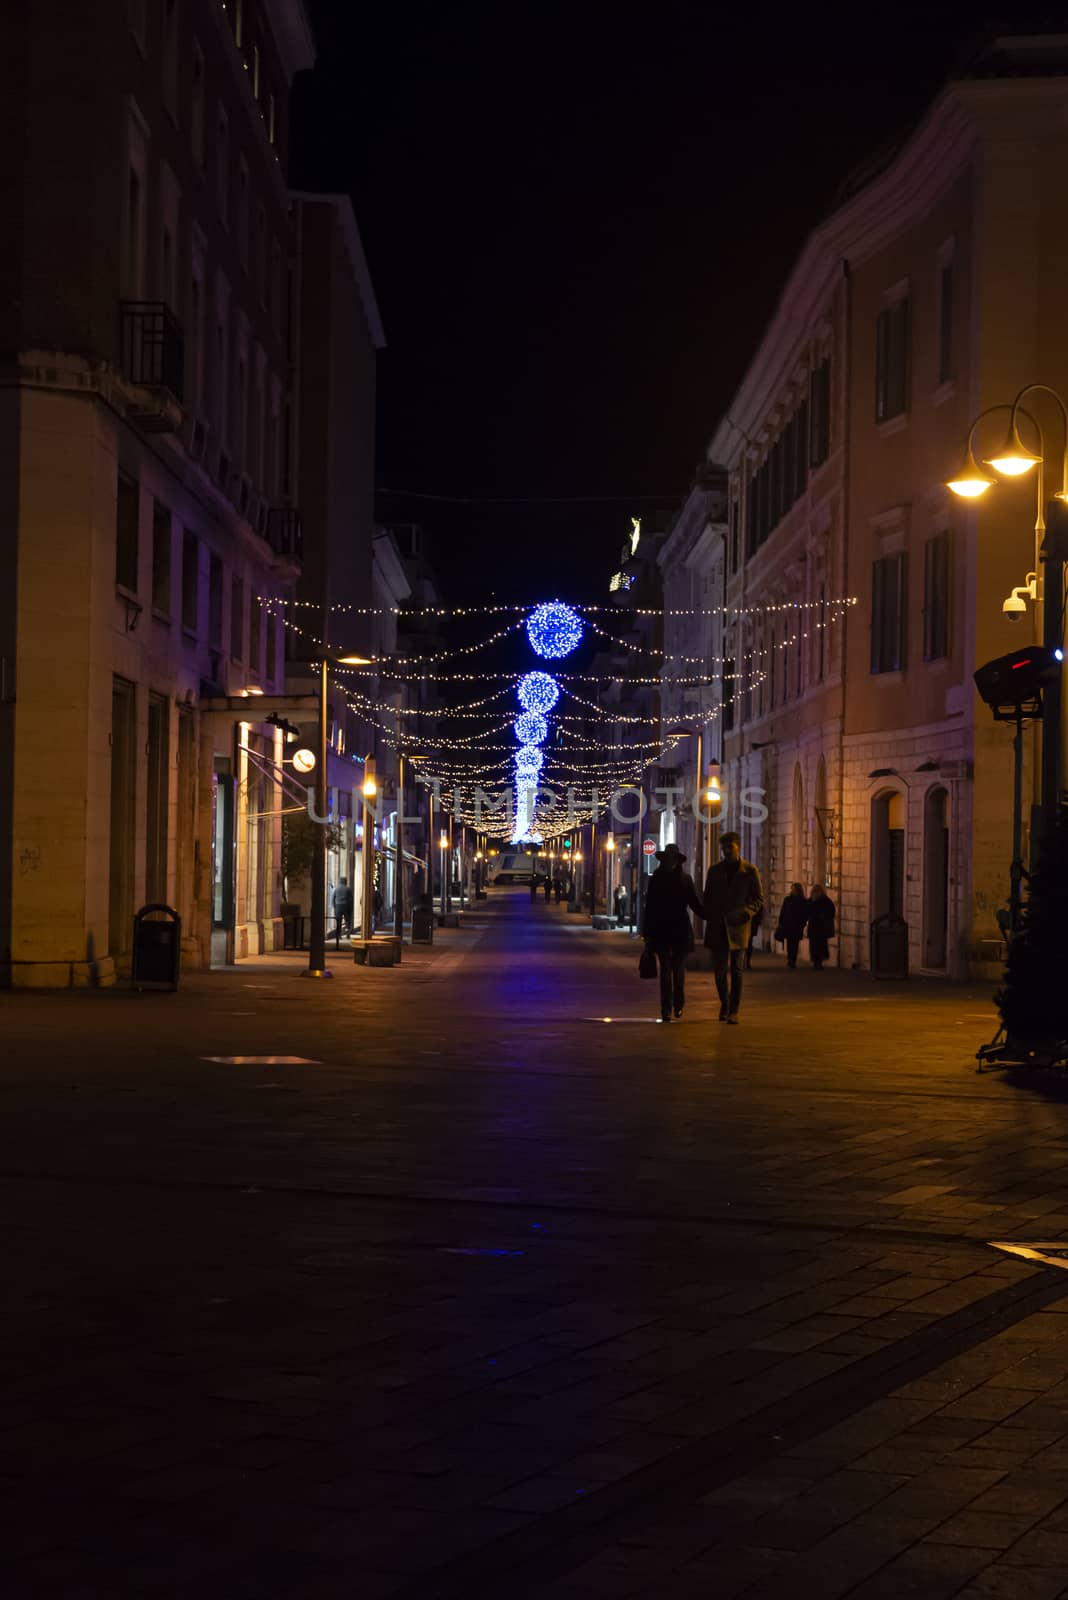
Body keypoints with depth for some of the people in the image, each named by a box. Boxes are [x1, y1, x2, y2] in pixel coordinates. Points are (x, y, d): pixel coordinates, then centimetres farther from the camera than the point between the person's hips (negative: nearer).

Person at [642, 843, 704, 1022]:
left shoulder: (685, 879, 5)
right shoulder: (656, 880, 5)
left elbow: (695, 904, 5)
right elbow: (649, 907, 6)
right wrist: (647, 932, 3)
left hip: (680, 931, 0)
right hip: (661, 931, 0)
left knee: (679, 969, 3)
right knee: (665, 970, -3)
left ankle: (678, 1004, 20)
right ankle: (666, 1010, -2)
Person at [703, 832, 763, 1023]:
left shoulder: (749, 871, 0)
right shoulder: (714, 870, 9)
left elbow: (759, 899, 2)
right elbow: (707, 899, 14)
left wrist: (745, 913, -15)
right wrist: (709, 919, 1)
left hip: (737, 927, -2)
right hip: (718, 928, 2)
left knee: (736, 970, -1)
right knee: (719, 970, 4)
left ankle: (734, 1011, 2)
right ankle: (725, 1003, 25)